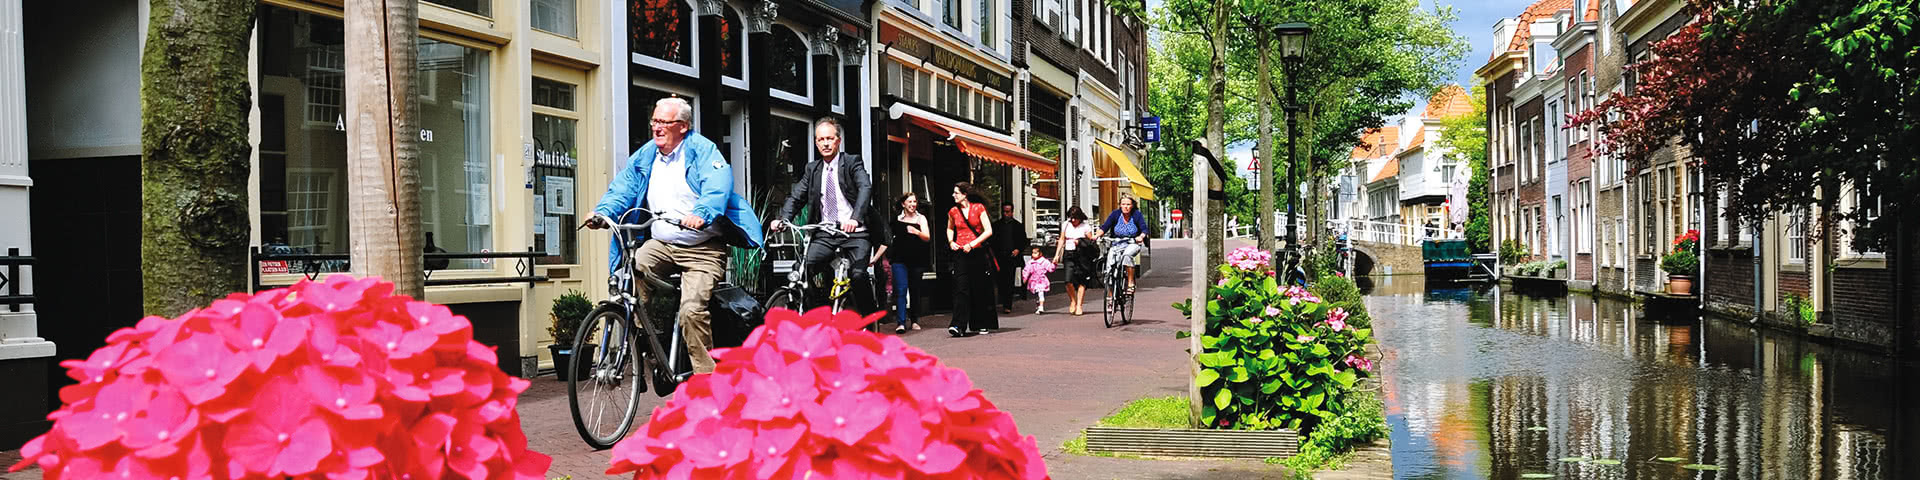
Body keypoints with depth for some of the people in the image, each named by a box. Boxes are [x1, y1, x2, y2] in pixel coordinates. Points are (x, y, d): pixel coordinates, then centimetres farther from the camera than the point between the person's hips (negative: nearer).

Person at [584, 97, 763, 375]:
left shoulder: (702, 150, -4)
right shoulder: (645, 155, 14)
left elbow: (717, 189, -20)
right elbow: (622, 188, 7)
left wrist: (701, 214, -40)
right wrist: (602, 213, -13)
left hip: (703, 250, -5)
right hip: (660, 245, 5)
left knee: (693, 310, -20)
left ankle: (706, 376, -8)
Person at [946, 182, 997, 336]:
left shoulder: (978, 208, -2)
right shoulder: (953, 212, 9)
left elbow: (988, 231, -5)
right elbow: (950, 228, 28)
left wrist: (972, 244, -12)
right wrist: (951, 242, 8)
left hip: (978, 253, -2)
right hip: (961, 254, 2)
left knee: (981, 290, 5)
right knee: (961, 289, -10)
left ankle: (983, 324, 17)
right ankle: (959, 326, -16)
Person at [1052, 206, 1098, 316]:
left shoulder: (1086, 227, 0)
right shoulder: (1065, 225, 10)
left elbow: (1091, 242, 0)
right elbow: (1061, 240, 15)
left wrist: (1079, 242, -17)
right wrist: (1057, 255, 9)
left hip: (1082, 256, -2)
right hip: (1069, 255, 2)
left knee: (1081, 282, 0)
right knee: (1069, 280, -13)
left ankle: (1079, 306, 10)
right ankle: (1072, 302, 10)